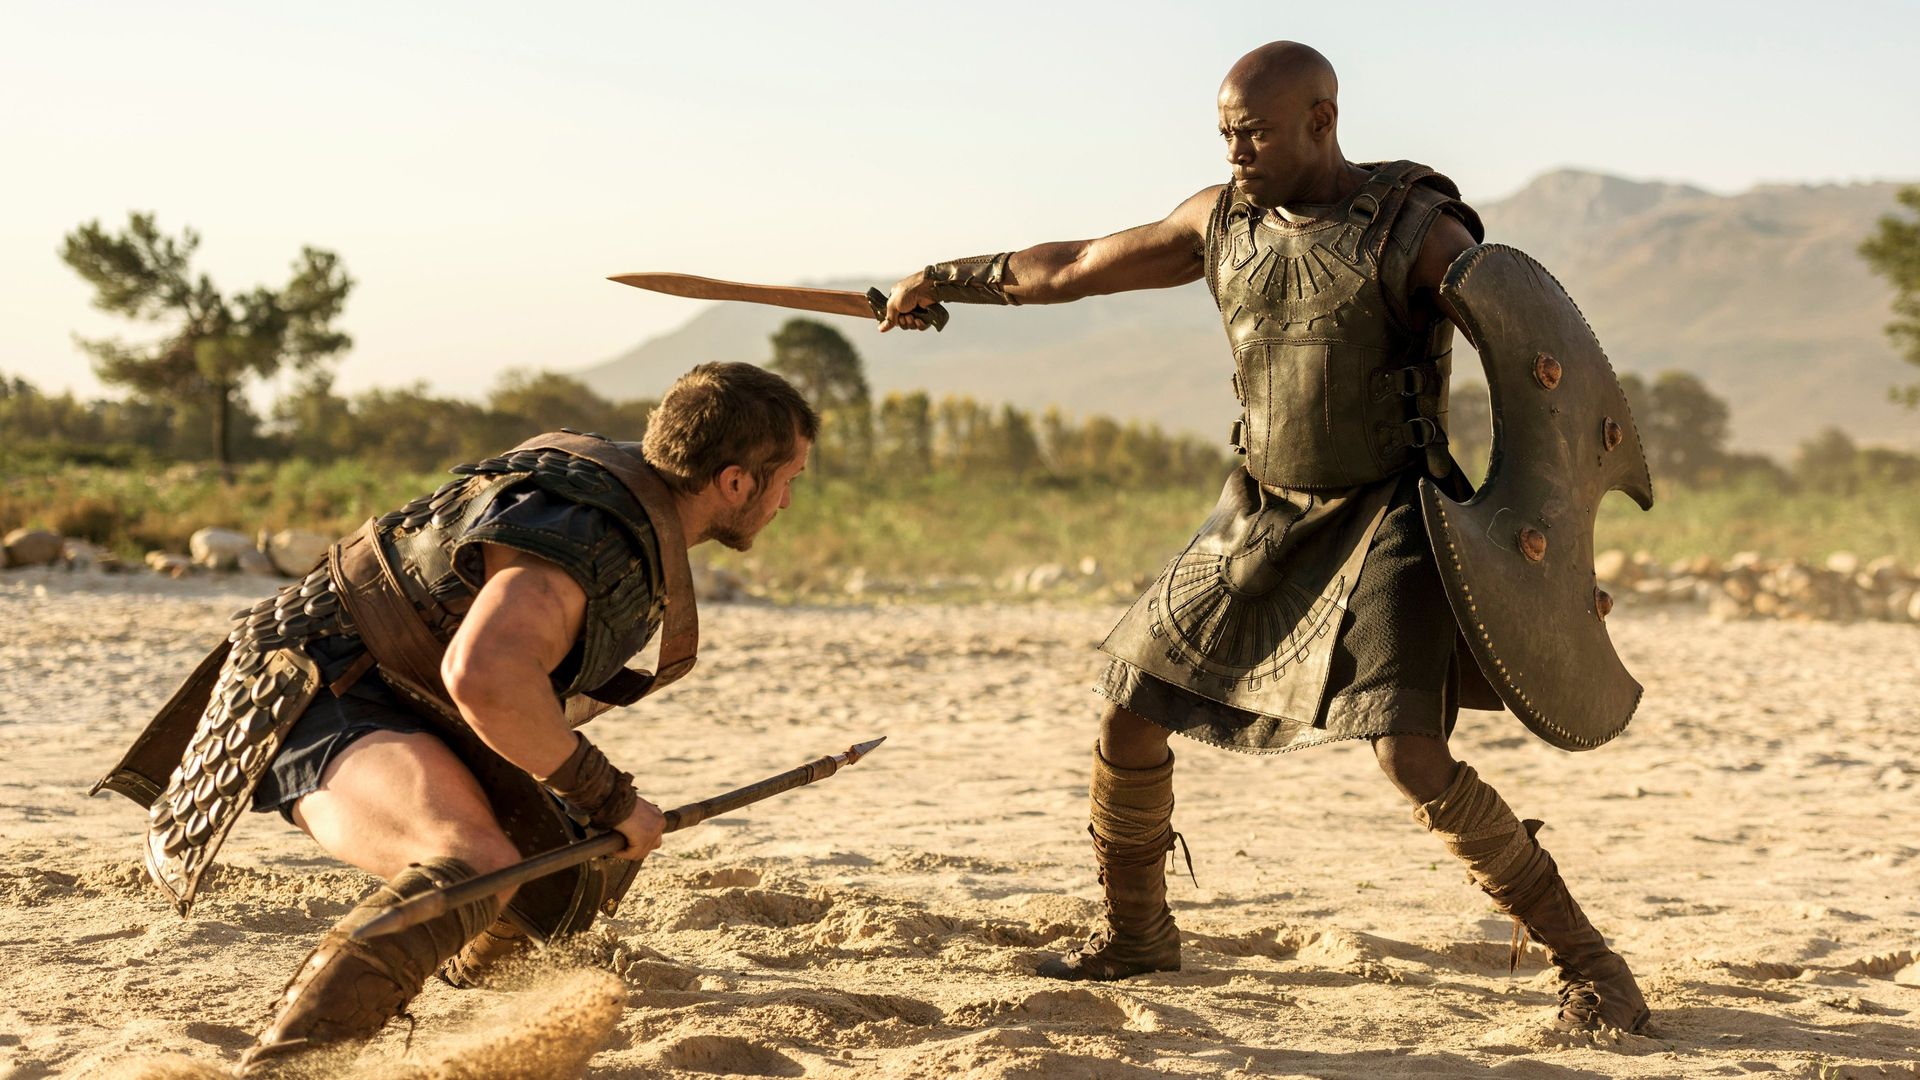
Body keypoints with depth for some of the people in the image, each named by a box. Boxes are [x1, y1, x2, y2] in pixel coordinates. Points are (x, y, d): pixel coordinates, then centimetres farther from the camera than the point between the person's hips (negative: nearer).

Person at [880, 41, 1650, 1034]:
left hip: (1386, 521, -6)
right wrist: (947, 280, 26)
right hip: (1265, 518, 6)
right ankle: (1135, 933, 29)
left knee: (1411, 758, -21)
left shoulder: (1417, 231, -13)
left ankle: (1587, 963, -7)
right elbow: (1079, 266, 18)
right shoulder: (1222, 222, 4)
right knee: (1129, 710, 6)